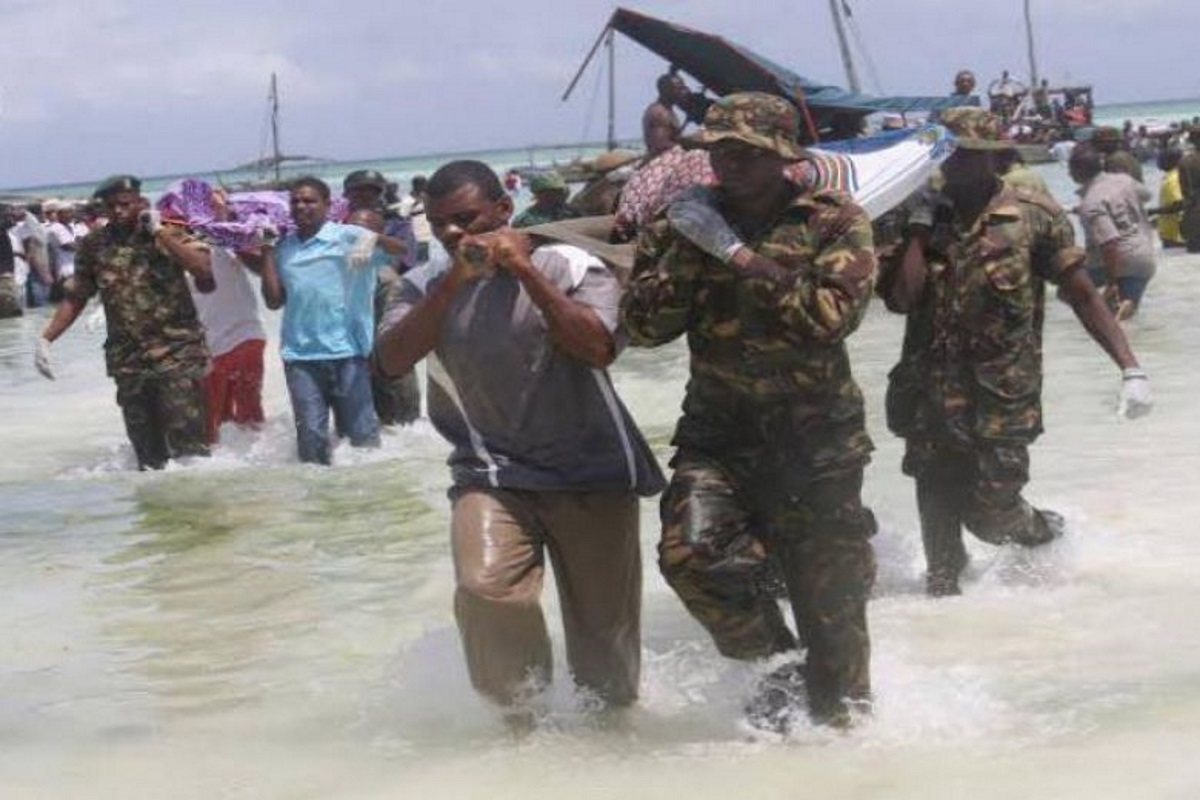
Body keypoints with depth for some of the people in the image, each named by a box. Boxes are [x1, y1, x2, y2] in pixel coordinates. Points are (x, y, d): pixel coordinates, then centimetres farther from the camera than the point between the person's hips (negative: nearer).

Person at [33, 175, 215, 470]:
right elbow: (75, 297, 16)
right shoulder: (93, 246, 7)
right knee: (147, 450, 5)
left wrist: (160, 233, -17)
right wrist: (46, 339, 6)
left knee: (188, 442, -9)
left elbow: (204, 269, -18)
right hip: (128, 361, 3)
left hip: (178, 354, -3)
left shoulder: (169, 233, -2)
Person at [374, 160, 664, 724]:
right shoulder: (427, 286, 5)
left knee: (605, 625, 7)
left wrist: (524, 271, -18)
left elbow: (597, 349, -18)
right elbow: (392, 360, -11)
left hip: (592, 472, -1)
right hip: (491, 475, 1)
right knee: (484, 589, -25)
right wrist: (453, 281, -17)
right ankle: (519, 713, -3)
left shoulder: (569, 266, -3)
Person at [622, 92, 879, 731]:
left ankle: (842, 720, 28)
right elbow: (642, 327, -1)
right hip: (717, 431, 2)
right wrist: (685, 250, -13)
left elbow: (832, 314, -20)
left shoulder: (834, 223, -4)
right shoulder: (684, 224, 5)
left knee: (831, 603, 4)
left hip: (816, 438, -2)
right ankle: (779, 663, 2)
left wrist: (735, 252, -21)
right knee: (690, 552, -23)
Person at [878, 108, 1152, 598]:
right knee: (938, 516, 6)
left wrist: (1130, 369, -8)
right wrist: (919, 224, -9)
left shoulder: (1034, 217, -3)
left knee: (989, 515, -2)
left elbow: (1083, 296, -2)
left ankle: (1046, 533, 30)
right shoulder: (925, 220, 5)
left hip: (1002, 400, -3)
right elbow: (900, 298, -8)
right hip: (931, 395, 3)